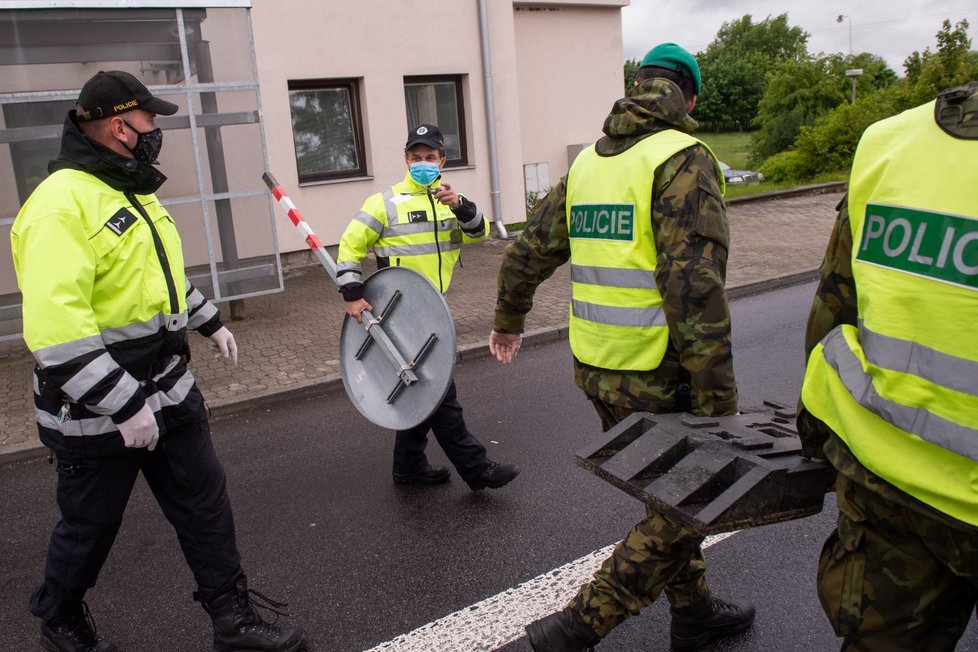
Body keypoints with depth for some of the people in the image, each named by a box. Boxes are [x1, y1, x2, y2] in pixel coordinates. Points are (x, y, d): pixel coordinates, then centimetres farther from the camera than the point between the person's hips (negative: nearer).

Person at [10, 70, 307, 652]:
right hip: (97, 409, -8)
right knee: (91, 525, 13)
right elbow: (56, 330, -29)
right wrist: (124, 407, -28)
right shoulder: (62, 204, -22)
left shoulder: (131, 191, 10)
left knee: (205, 501, 11)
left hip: (169, 390, 8)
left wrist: (211, 322, 28)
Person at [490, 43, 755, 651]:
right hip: (659, 379, -8)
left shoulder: (587, 162, 10)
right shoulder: (684, 160, -13)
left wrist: (509, 321, 31)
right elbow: (695, 288, -22)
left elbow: (528, 253, 16)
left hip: (597, 371, 8)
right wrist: (719, 404, -19)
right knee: (681, 510, 8)